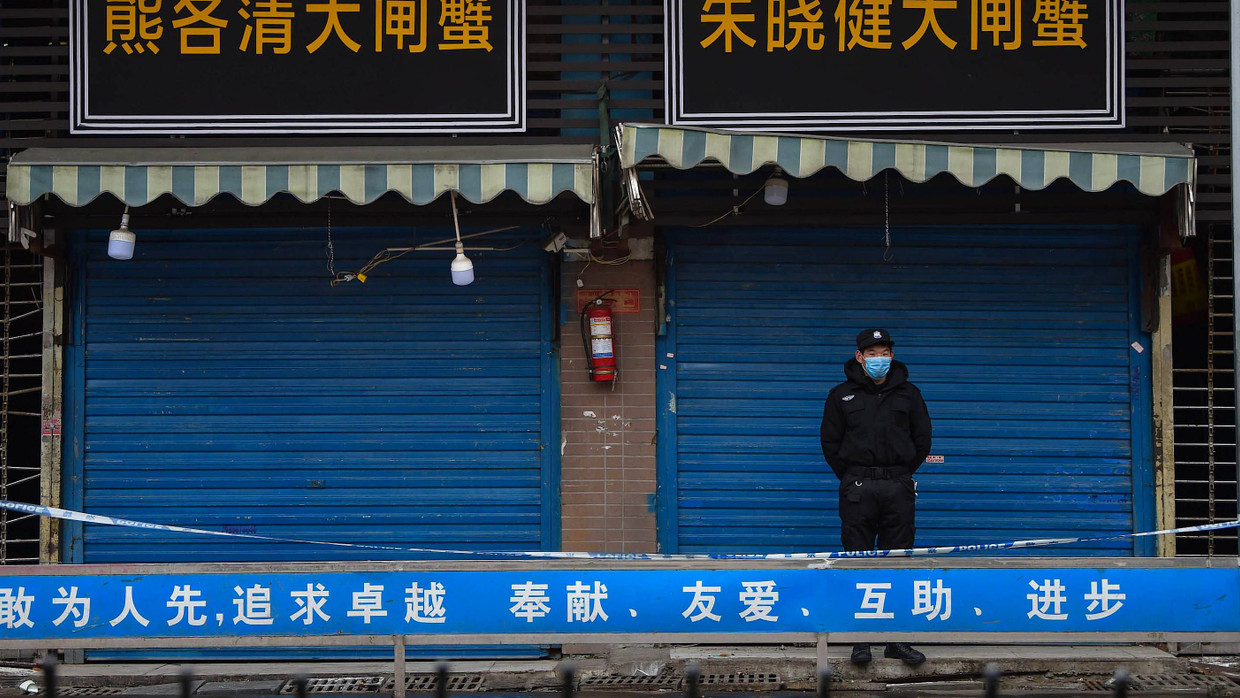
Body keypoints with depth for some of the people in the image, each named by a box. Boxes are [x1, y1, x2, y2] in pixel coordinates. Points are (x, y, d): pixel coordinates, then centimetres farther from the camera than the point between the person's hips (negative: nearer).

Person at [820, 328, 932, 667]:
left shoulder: (909, 394, 11)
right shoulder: (841, 396, 8)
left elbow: (922, 439, 14)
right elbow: (831, 443, 10)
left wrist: (902, 475, 8)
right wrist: (851, 477, 4)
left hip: (898, 488, 1)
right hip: (857, 490, -1)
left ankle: (898, 639, 5)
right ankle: (860, 640, 1)